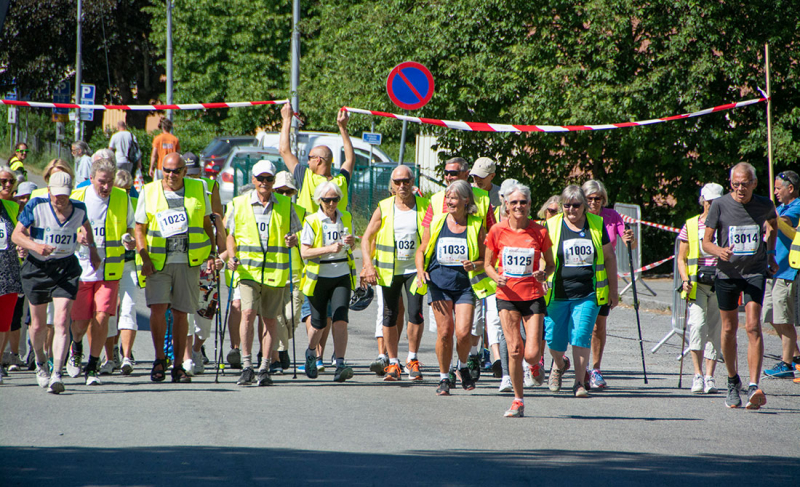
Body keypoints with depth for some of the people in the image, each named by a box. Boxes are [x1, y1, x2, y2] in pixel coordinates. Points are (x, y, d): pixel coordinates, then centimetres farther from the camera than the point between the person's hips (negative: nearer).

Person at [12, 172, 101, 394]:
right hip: (37, 267, 0)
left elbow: (86, 225, 24)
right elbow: (16, 235, -8)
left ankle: (56, 374, -20)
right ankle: (40, 363, 41)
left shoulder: (79, 209, 0)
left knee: (61, 322, -16)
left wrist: (92, 248, 16)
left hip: (66, 268, 0)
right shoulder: (36, 206, -9)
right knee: (38, 325, 11)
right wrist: (35, 246, -25)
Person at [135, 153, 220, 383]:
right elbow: (140, 228, 7)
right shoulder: (149, 192, 5)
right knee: (158, 308, -13)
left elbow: (206, 223, 16)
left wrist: (211, 253, 7)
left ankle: (178, 365, 10)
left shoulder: (198, 190, 8)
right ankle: (159, 359, 4)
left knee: (180, 313, 2)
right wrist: (144, 257, -5)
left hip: (188, 261, 1)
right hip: (158, 261, -1)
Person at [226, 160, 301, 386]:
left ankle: (264, 369, 10)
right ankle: (247, 366, -11)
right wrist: (232, 257, -4)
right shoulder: (239, 204, 7)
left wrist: (292, 241, -11)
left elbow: (294, 236, 13)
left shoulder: (286, 205, 8)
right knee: (248, 313, -16)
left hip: (276, 271, 1)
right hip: (248, 269, -1)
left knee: (269, 318, 3)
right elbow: (231, 235, 13)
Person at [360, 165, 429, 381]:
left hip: (415, 268, -1)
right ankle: (392, 363, 15)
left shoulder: (424, 207, 1)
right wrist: (368, 264, -9)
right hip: (389, 270, 1)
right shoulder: (384, 209, 2)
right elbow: (366, 238, 4)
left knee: (415, 313, -13)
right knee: (390, 317, 4)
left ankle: (412, 359, 3)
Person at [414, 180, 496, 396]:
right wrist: (420, 271, -4)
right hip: (439, 282, 1)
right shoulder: (436, 223, 7)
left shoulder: (476, 226, 2)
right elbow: (421, 250, 14)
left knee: (463, 333, -12)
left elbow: (485, 259, 5)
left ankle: (463, 367, 18)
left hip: (465, 284, -1)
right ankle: (444, 377, 10)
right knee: (444, 331, -7)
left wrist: (474, 265, -16)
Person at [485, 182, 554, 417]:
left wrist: (544, 273, -13)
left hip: (533, 296, 0)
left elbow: (551, 264, 9)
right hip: (507, 295, 0)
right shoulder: (497, 231, -1)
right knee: (514, 351, -7)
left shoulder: (539, 232, -1)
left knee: (531, 353, -9)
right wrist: (496, 277, -13)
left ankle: (535, 364, 30)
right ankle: (518, 401, 8)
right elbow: (488, 264, 8)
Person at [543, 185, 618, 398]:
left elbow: (609, 257, 13)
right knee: (555, 338, 4)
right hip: (557, 294, 1)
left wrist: (613, 289, 13)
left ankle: (580, 382, -5)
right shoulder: (551, 226, 3)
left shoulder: (597, 225, 5)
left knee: (581, 336, -11)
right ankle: (558, 366, 37)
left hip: (587, 294, -1)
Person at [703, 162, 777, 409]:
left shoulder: (765, 205, -2)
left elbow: (773, 225, 22)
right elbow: (706, 241, -4)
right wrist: (719, 251, -25)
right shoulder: (720, 205, -8)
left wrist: (770, 254, 16)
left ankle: (754, 387, -23)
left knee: (753, 326, -15)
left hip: (755, 271, -1)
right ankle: (733, 381, 31)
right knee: (729, 329, 10)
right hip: (727, 273, 1)